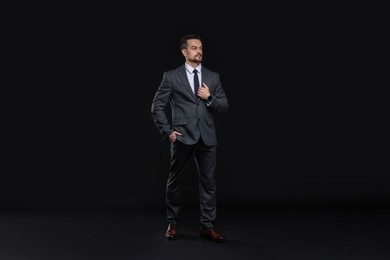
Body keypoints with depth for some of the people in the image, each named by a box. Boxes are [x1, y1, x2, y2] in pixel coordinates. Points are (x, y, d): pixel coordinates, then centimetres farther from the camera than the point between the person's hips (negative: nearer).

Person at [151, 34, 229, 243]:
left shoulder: (213, 77, 10)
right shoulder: (171, 76, 2)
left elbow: (224, 107, 9)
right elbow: (157, 106, 2)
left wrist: (209, 98, -8)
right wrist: (167, 131, -6)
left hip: (207, 138, 3)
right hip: (182, 137, -2)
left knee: (208, 182, 3)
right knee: (175, 182, 5)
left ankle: (207, 226, 12)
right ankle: (173, 224, 21)